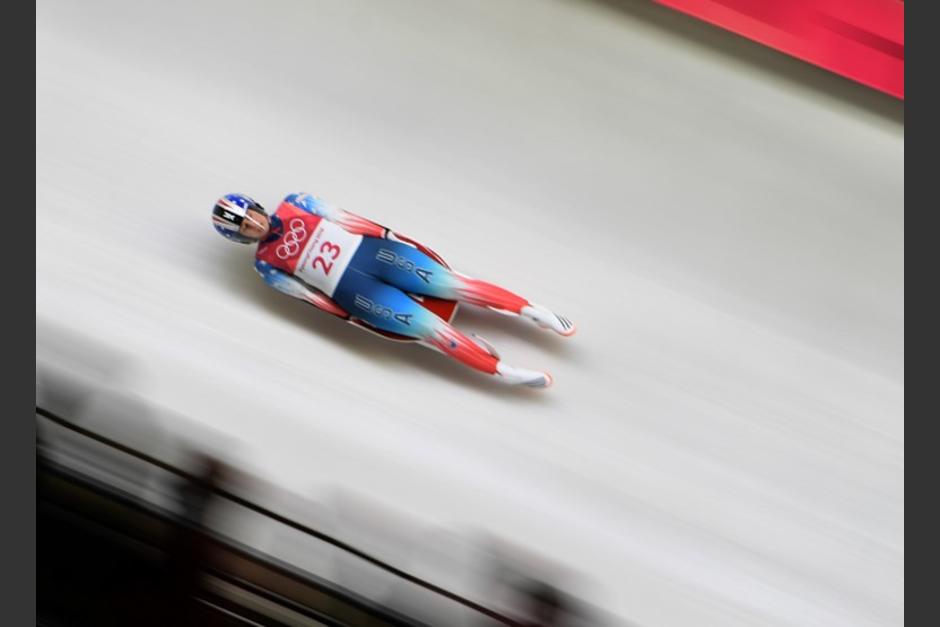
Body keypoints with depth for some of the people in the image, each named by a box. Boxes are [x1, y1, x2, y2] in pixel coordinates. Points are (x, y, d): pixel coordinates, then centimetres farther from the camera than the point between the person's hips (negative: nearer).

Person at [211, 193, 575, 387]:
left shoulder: (293, 205, 10)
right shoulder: (266, 263, 4)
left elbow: (344, 218, 10)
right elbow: (308, 294, 1)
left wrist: (387, 234, 3)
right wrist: (356, 317, -4)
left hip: (369, 250, 3)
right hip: (352, 290, -3)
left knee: (450, 283, -7)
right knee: (428, 327, -14)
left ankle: (530, 309, -1)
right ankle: (503, 371, -10)